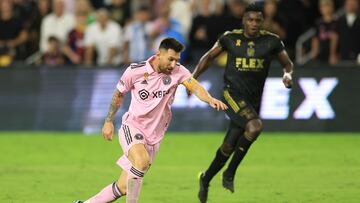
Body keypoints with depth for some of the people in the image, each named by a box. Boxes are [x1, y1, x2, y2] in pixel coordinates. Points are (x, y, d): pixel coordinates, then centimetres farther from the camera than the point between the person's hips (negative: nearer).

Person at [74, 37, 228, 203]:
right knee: (142, 161, -35)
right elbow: (119, 94, 8)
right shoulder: (135, 71, -9)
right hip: (131, 127, -3)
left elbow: (195, 87, -25)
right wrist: (108, 121, 12)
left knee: (123, 188, 3)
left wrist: (210, 100, -44)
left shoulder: (178, 72, -8)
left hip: (153, 137, 3)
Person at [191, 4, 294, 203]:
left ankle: (206, 179, 29)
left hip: (253, 99, 3)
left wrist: (288, 74, -11)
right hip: (233, 94, -3)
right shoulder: (230, 38, -2)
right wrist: (193, 76, 2)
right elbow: (209, 56, 11)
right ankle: (230, 172, -15)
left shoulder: (272, 41, 0)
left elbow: (287, 63, 12)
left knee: (229, 146, 7)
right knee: (255, 126, -29)